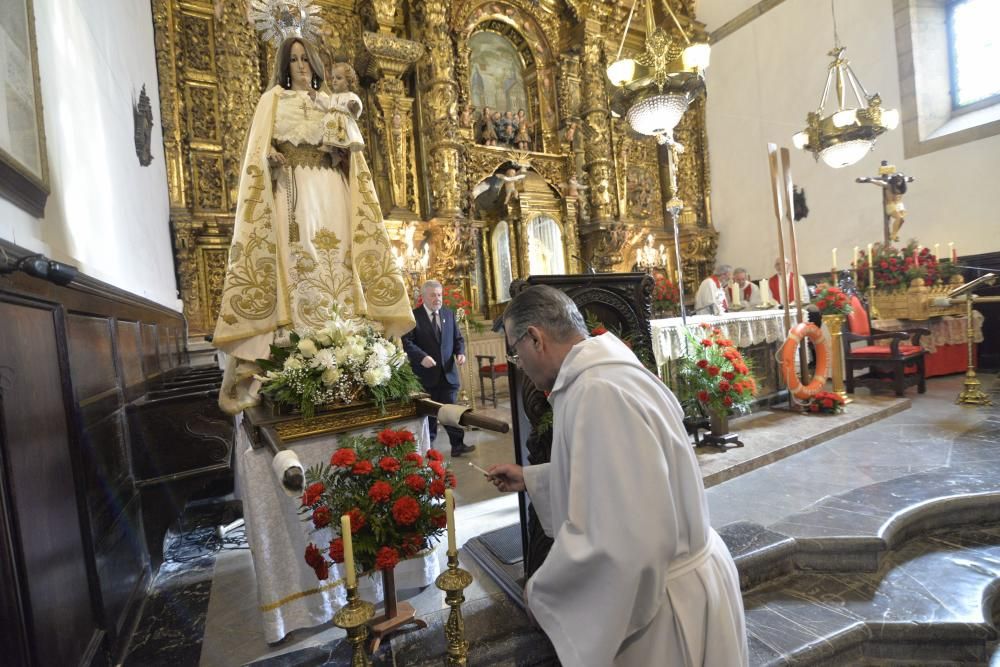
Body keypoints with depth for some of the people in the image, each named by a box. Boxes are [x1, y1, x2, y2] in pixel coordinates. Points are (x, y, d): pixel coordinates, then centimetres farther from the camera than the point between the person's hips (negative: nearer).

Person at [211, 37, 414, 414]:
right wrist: (271, 157, -18)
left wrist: (345, 148, -3)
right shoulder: (273, 99, 16)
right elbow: (260, 148, 3)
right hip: (291, 189, -3)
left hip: (329, 191, 3)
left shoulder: (330, 102, 26)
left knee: (335, 260, -8)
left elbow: (348, 150, 19)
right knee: (295, 261, -16)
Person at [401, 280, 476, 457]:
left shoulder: (449, 313, 10)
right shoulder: (413, 315, -4)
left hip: (448, 372, 3)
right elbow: (407, 342, -10)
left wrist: (460, 353, -5)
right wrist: (422, 357, -24)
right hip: (425, 374, -3)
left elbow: (458, 338, 14)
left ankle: (457, 445, 8)